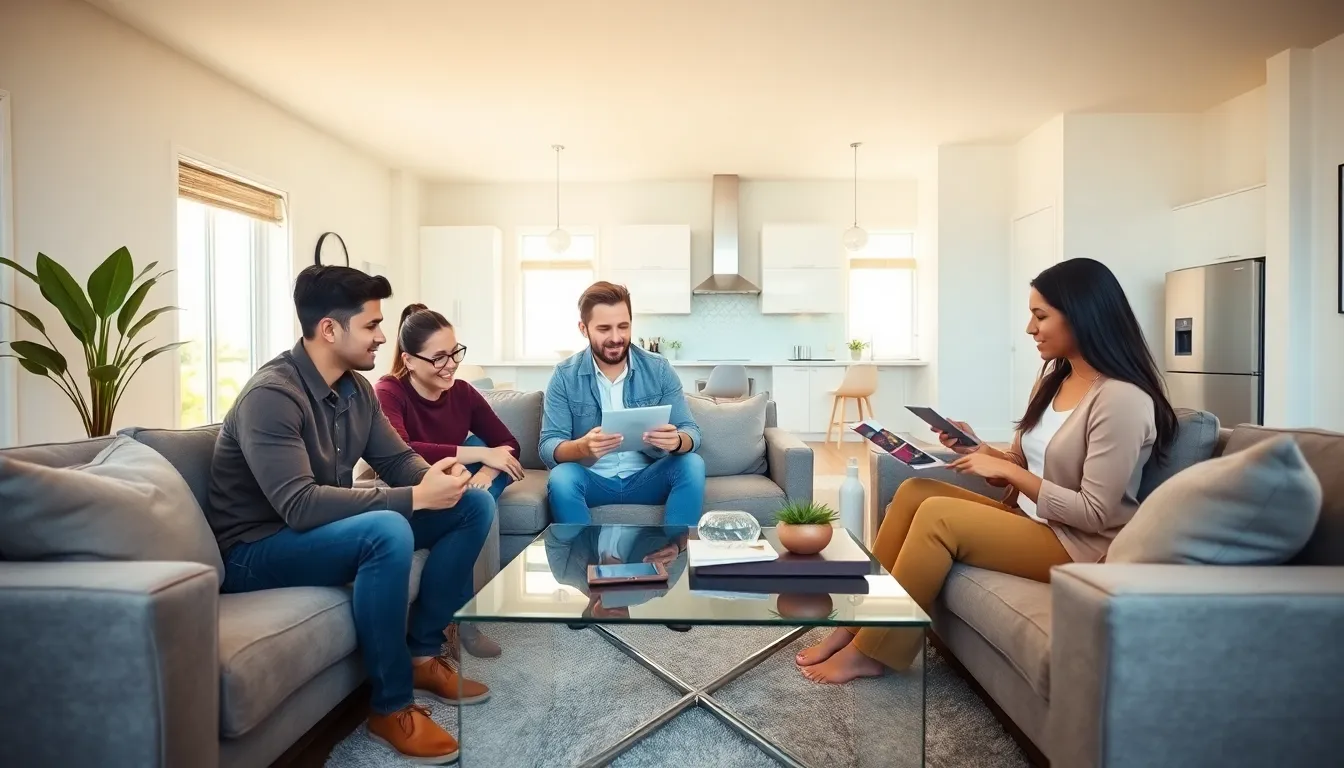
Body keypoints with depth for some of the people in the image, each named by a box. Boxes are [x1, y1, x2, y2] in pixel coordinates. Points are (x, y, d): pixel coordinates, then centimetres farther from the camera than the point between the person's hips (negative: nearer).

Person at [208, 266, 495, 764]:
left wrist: (436, 475, -18)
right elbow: (300, 505, -33)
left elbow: (397, 460, 6)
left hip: (331, 527, 9)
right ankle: (391, 708, -19)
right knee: (388, 532, -38)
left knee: (473, 504, -2)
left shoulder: (355, 388, 2)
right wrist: (415, 498, -34)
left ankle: (422, 651, 5)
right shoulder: (271, 396, -24)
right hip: (259, 550, -8)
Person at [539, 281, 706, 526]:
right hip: (592, 480, -1)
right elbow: (548, 447, -13)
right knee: (561, 477, -31)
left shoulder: (659, 369, -3)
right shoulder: (565, 376, -7)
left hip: (647, 478, 2)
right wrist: (583, 447, -37)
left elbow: (691, 432, -7)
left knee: (692, 464, -25)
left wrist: (677, 441, -33)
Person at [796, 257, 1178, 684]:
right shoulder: (1054, 376, 8)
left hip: (1077, 545, -8)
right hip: (1027, 518, 9)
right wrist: (979, 451, -7)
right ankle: (857, 623, -6)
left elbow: (1094, 513, -22)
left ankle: (872, 652, -11)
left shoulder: (1122, 400, -20)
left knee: (938, 514, -25)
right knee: (914, 491, -10)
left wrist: (1006, 470, -20)